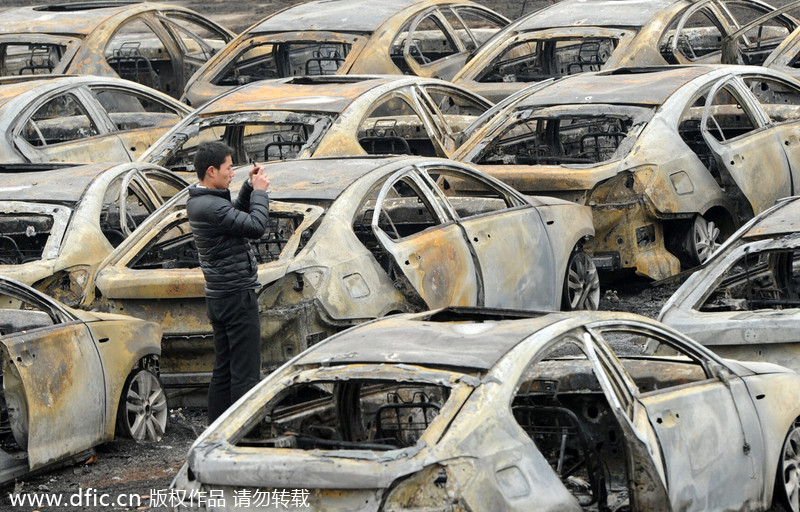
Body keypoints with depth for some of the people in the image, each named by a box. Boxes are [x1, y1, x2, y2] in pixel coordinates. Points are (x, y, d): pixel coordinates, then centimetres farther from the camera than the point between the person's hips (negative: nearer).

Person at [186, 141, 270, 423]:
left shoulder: (196, 202, 10)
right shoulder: (211, 206, -21)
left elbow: (234, 215, 23)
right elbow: (256, 226, -24)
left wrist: (249, 187, 10)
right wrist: (260, 191, -10)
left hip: (217, 297, 10)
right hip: (237, 296, -10)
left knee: (224, 369, 14)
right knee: (245, 371, -6)